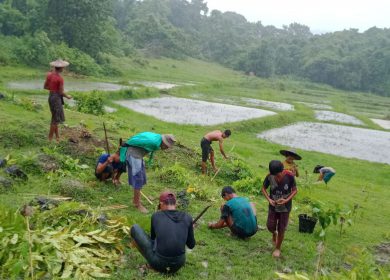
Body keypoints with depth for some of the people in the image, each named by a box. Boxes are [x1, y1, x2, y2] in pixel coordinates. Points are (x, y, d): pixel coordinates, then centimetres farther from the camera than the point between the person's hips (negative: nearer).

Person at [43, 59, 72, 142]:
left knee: (55, 117, 18)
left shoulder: (49, 74, 1)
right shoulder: (60, 78, -19)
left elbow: (45, 86, 8)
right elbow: (61, 92, -15)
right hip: (57, 98, -8)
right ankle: (50, 138, 7)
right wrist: (67, 96, 3)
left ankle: (57, 137, 24)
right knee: (56, 119, 2)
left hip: (50, 96, 8)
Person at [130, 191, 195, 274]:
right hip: (178, 263, 3)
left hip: (159, 263, -2)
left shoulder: (156, 216, -6)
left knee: (135, 228, 17)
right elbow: (191, 245, 7)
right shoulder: (187, 218, -4)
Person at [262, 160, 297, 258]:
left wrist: (286, 200, -24)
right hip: (273, 206, 2)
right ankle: (274, 233, 40)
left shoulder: (289, 176, -23)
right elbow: (263, 188, -3)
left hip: (285, 207, -1)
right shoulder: (269, 176, -19)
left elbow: (294, 190, -10)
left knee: (281, 229, 5)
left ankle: (277, 248, 27)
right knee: (270, 226, 3)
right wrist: (269, 199, -18)